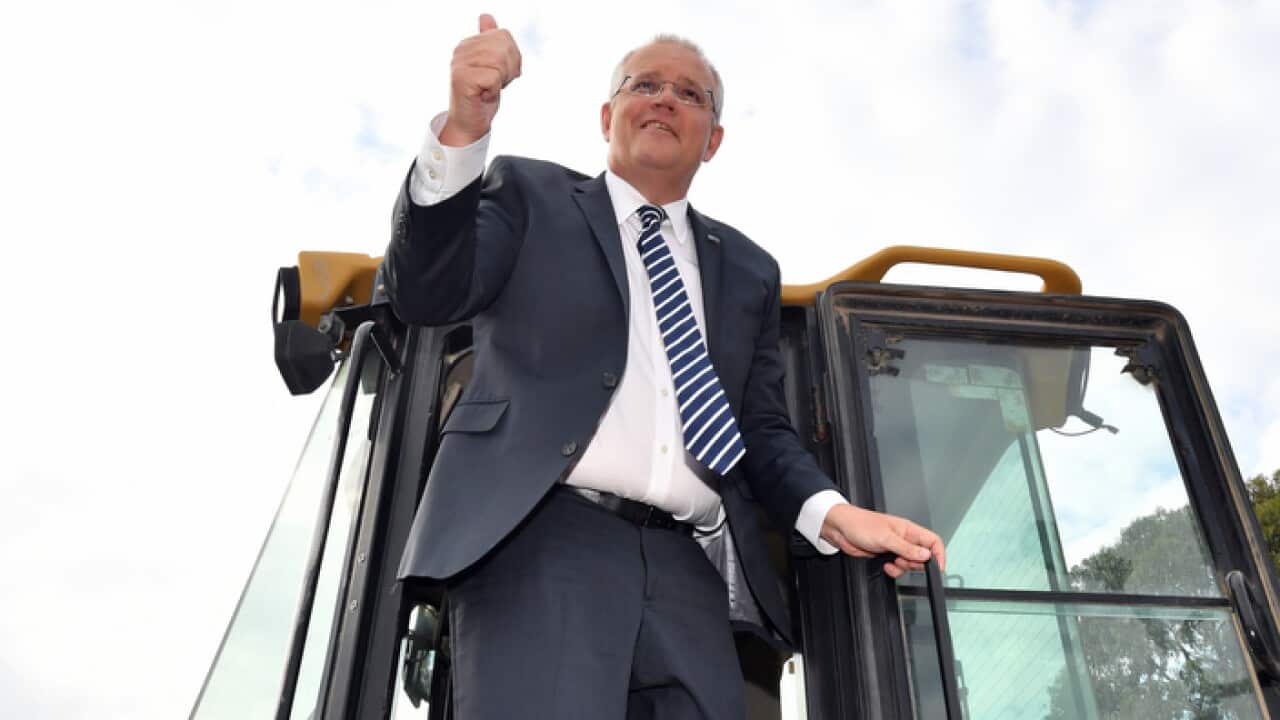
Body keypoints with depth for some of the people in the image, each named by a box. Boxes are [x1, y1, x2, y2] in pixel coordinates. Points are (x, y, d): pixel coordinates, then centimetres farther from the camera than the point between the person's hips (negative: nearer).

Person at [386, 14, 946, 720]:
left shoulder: (748, 269, 23)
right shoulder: (530, 195, 15)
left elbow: (760, 430, 19)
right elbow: (426, 295, -1)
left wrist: (833, 514, -1)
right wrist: (460, 132, -16)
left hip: (684, 572, 4)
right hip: (541, 537, -3)